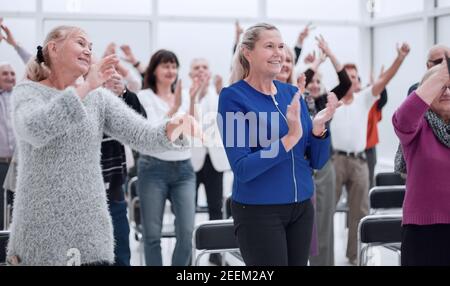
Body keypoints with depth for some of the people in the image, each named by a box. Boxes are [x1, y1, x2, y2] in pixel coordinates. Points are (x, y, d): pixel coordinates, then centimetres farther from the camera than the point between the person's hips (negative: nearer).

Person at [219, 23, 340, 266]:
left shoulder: (292, 93, 5)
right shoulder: (233, 96, -10)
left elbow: (317, 161, 6)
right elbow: (242, 169, -18)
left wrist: (318, 127, -12)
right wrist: (289, 139, -26)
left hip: (301, 207, 6)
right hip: (258, 211, -5)